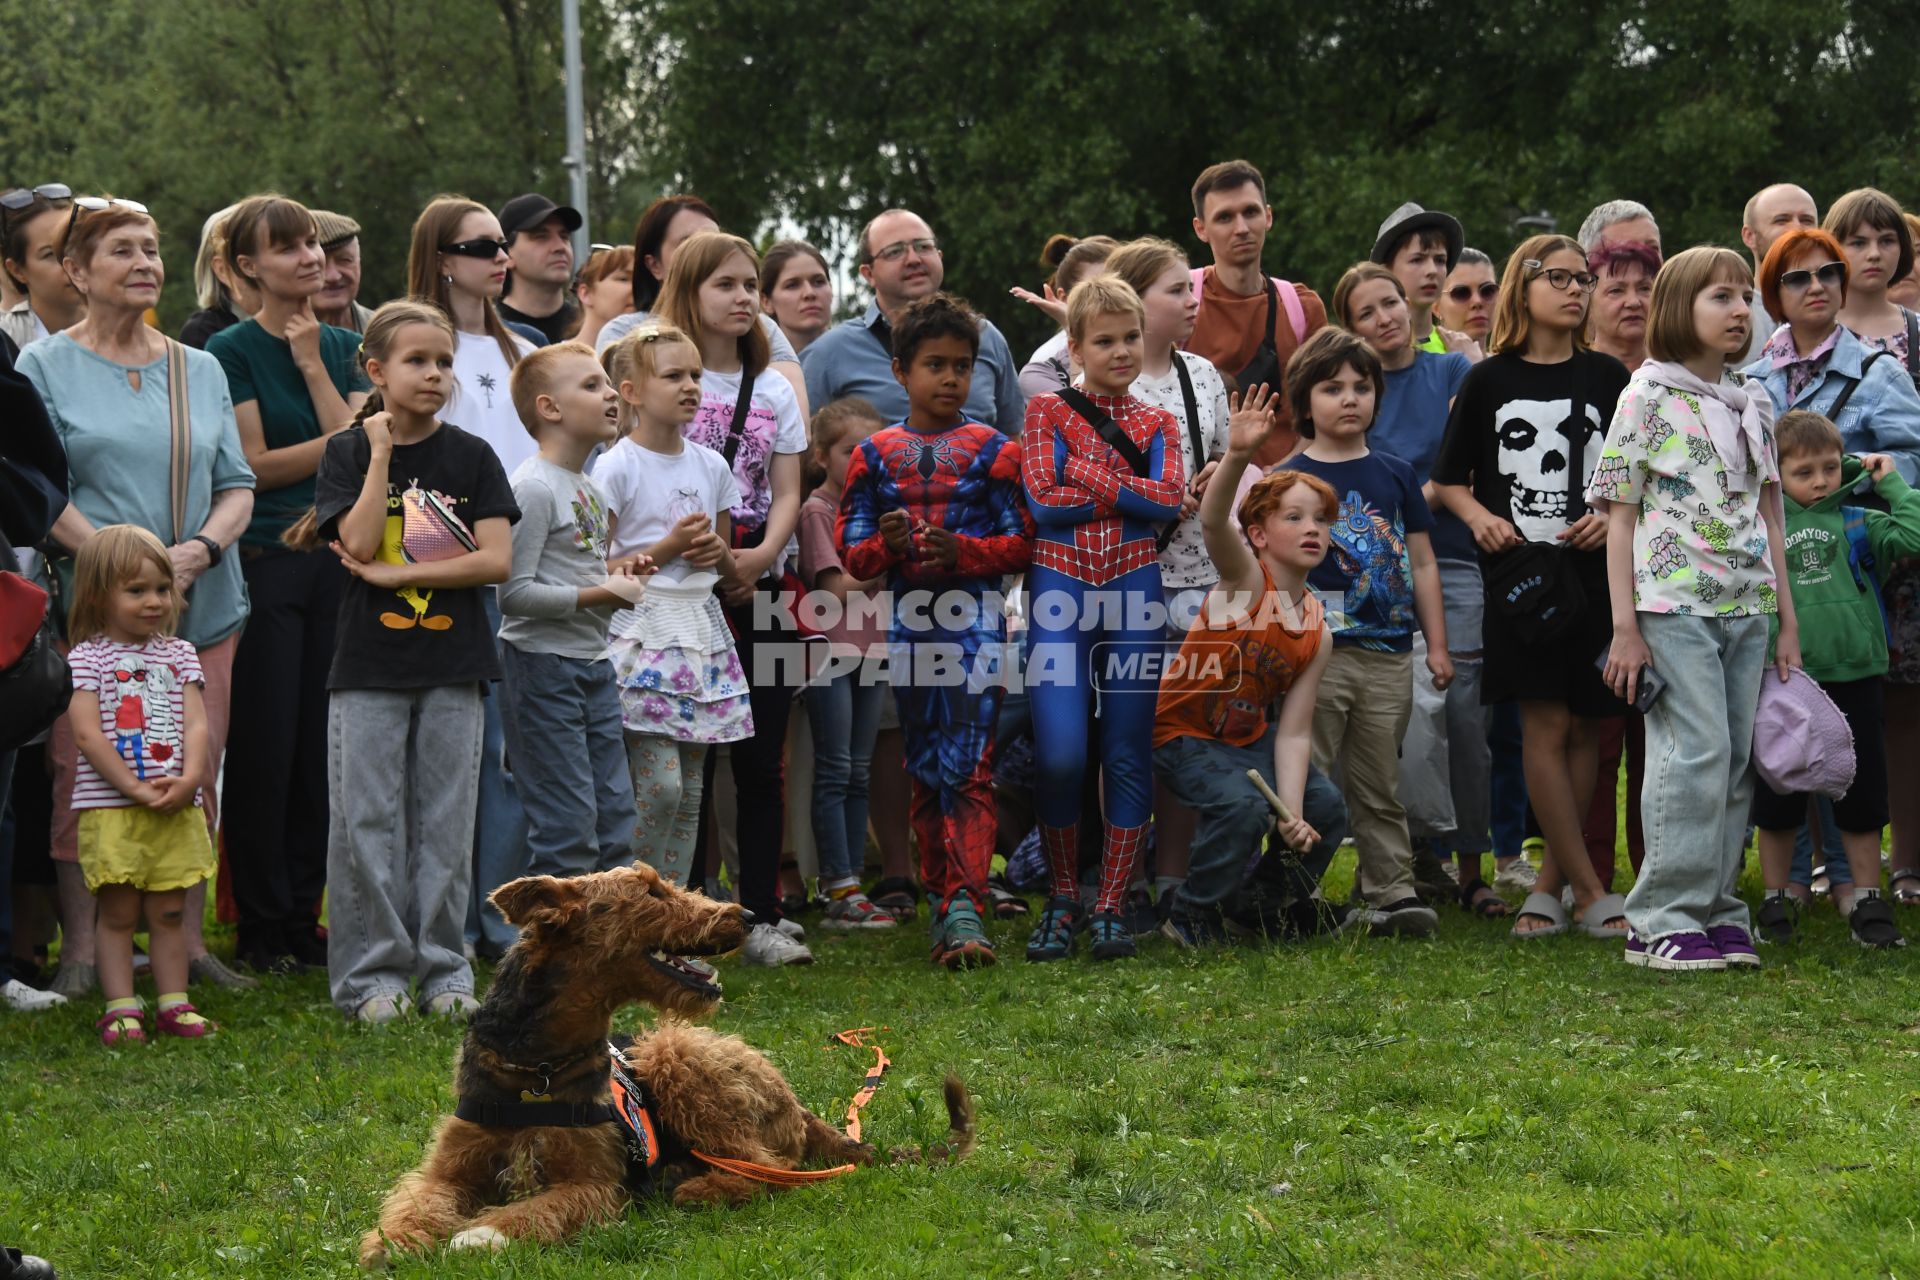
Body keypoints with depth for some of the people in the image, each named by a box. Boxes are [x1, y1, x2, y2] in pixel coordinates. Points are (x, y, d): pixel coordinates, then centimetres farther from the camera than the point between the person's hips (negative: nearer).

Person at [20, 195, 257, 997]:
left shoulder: (202, 371, 15)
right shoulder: (45, 367, 2)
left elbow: (237, 486, 12)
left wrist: (200, 549, -9)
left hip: (204, 607, 4)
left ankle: (187, 941, 12)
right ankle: (80, 951, 5)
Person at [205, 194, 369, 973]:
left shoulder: (343, 347, 11)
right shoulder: (231, 351, -3)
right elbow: (255, 464, -9)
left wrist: (312, 362, -5)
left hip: (336, 559, 4)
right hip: (263, 563, -4)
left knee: (322, 743, 6)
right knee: (265, 744, -2)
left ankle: (305, 915, 15)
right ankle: (261, 926, 7)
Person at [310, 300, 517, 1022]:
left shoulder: (471, 456, 5)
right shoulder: (349, 452, 3)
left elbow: (497, 560, -5)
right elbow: (359, 542, -12)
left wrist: (396, 573, -11)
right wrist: (382, 454, -12)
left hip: (453, 665, 1)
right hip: (369, 665, -1)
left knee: (445, 823, 4)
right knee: (367, 824, -1)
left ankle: (441, 968, 13)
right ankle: (371, 974, 6)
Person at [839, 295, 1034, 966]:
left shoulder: (994, 451, 5)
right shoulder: (875, 455, 10)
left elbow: (1022, 542, 1)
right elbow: (851, 551, 8)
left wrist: (962, 550, -15)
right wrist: (887, 544, -13)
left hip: (976, 621, -3)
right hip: (909, 623, 3)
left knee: (967, 767, -12)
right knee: (926, 771, 9)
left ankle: (965, 909, -18)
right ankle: (941, 903, 16)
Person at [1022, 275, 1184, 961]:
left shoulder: (1157, 424, 14)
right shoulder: (1048, 411, 9)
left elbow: (1170, 500, -4)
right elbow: (1043, 500, -6)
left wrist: (1086, 475, -7)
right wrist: (1131, 492, -6)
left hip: (1133, 592, 2)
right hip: (1061, 588, -2)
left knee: (1129, 752, 0)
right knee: (1059, 753, -11)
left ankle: (1110, 905, 8)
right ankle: (1063, 899, 7)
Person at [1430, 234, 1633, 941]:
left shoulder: (1607, 377, 8)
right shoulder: (1489, 381, 5)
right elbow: (1448, 478, 10)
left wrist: (1614, 515, -8)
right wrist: (1479, 516, -9)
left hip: (1593, 571, 2)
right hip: (1520, 570, -2)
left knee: (1581, 727, 3)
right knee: (1544, 726, -7)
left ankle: (1550, 882, 13)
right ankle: (1591, 890, -2)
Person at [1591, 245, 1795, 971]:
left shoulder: (1753, 406, 15)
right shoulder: (1647, 399, -3)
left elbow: (1770, 514, 18)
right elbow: (1620, 516, -4)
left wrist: (1787, 617, 13)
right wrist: (1624, 626, -10)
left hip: (1746, 609, 6)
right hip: (1674, 604, -6)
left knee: (1737, 758, 5)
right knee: (1697, 751, -13)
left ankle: (1717, 908, 13)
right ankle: (1661, 920, -8)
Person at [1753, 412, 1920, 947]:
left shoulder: (1858, 524, 5)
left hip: (1853, 679, 0)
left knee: (1861, 797, 8)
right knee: (1777, 800, 9)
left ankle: (1867, 898, 19)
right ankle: (1776, 899, 21)